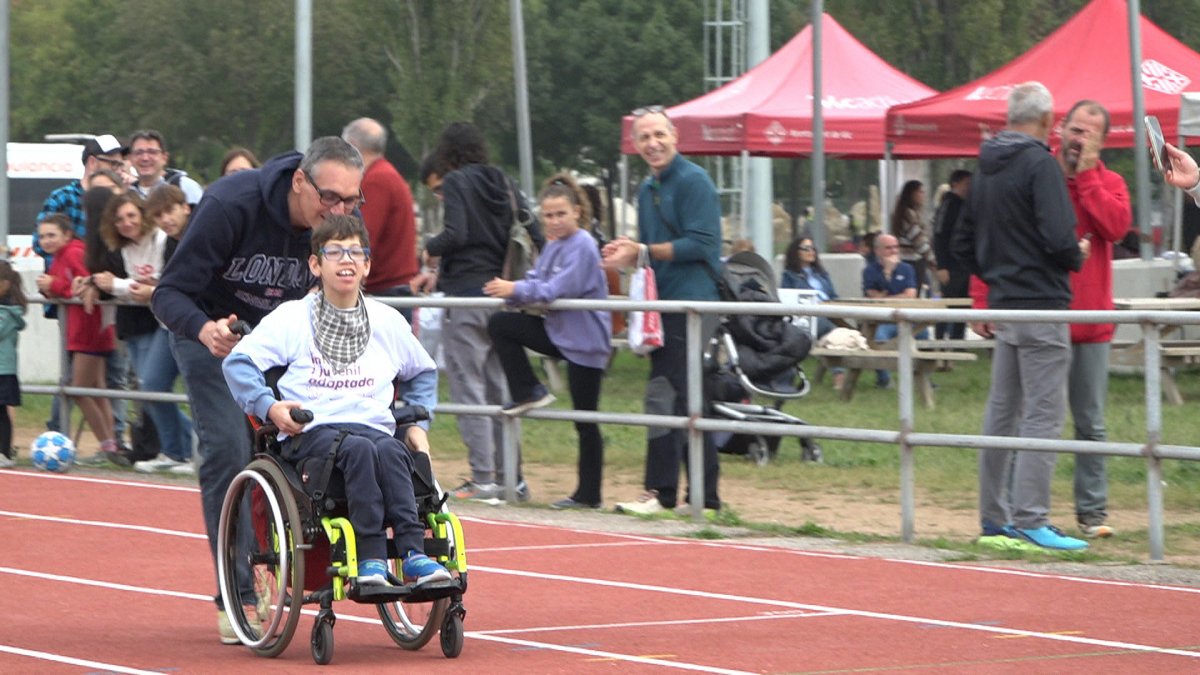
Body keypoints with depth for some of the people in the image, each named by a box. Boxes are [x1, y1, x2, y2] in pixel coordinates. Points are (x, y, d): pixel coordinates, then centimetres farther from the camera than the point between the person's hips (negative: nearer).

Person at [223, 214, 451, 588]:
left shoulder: (388, 322, 19)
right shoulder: (292, 318, 8)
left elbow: (423, 374, 34)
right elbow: (238, 362, 2)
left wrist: (417, 424, 20)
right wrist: (268, 406, -13)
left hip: (377, 428, 3)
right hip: (312, 432, -3)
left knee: (390, 451, -34)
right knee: (358, 449, -36)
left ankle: (413, 552, -43)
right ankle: (370, 557, -41)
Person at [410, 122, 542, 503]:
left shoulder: (457, 183, -5)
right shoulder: (504, 186, 13)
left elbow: (456, 234, -19)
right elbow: (537, 239, 8)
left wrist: (431, 250, 0)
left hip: (467, 295, -7)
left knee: (468, 386, -3)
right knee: (500, 388, 12)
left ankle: (483, 478, -7)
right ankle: (512, 477, 12)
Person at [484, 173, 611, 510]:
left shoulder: (582, 246, -15)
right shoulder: (553, 245, 11)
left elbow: (557, 290, -23)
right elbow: (537, 281, 4)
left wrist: (516, 290, -22)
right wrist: (509, 289, -16)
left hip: (584, 341, -8)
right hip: (558, 332, 8)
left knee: (585, 420, -2)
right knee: (499, 325, -1)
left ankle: (588, 495, 5)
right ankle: (529, 392, 3)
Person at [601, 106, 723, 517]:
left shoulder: (693, 182, -9)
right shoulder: (648, 189, 18)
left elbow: (699, 244, -17)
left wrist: (642, 251, -15)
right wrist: (628, 256, 3)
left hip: (691, 302, -9)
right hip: (664, 305, 9)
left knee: (665, 395, -10)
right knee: (688, 400, 10)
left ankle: (661, 491, -7)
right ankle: (705, 495, 13)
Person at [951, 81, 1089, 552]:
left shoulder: (986, 170, 13)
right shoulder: (1040, 165, -13)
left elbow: (962, 245, 18)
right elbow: (1059, 238, -23)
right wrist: (1076, 257, -3)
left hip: (1004, 307, 8)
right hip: (1041, 309, -8)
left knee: (1001, 413, 13)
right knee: (1042, 415, -7)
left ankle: (994, 519, 17)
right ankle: (1030, 522, -11)